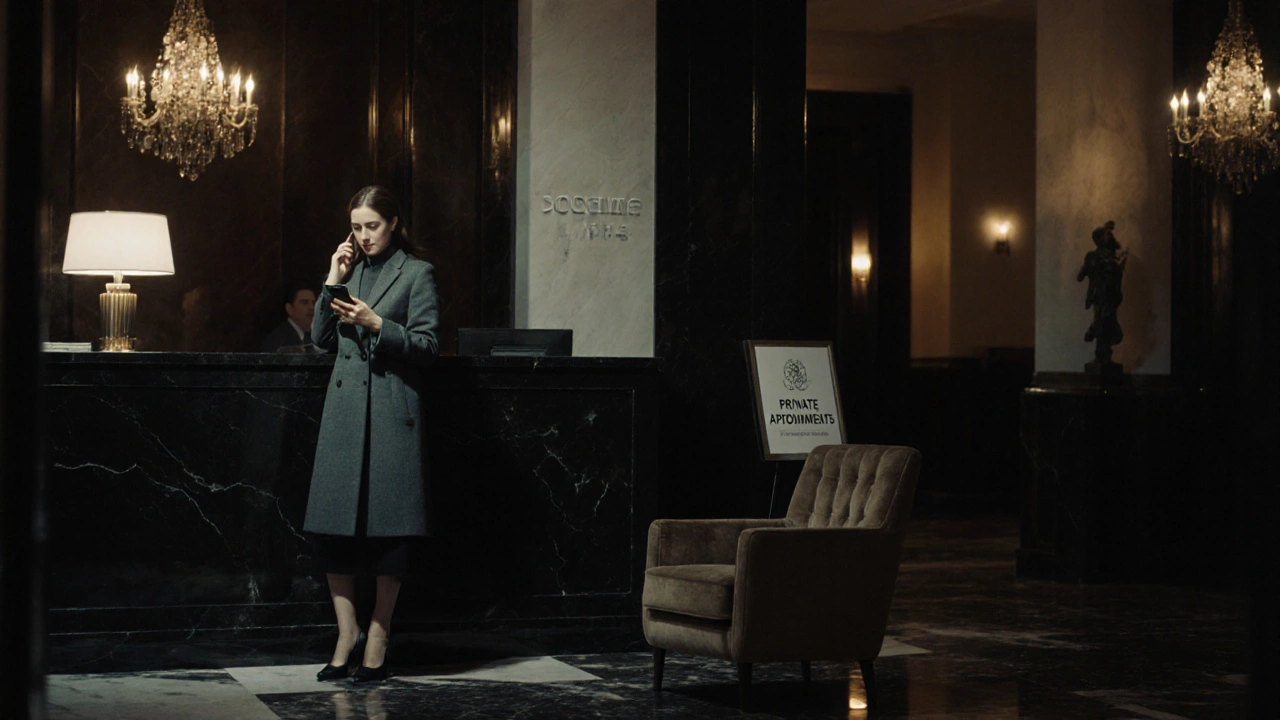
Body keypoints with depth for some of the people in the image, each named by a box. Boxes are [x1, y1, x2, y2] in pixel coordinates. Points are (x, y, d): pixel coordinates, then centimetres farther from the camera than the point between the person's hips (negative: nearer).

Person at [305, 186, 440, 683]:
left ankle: (377, 643, 7)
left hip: (391, 411, -5)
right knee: (331, 527, 1)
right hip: (345, 408, 5)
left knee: (388, 529, -1)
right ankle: (347, 637, 10)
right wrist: (332, 282, 6)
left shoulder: (417, 273, 2)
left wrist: (376, 324, -15)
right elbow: (322, 339, 14)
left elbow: (427, 345, -4)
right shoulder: (351, 270, 17)